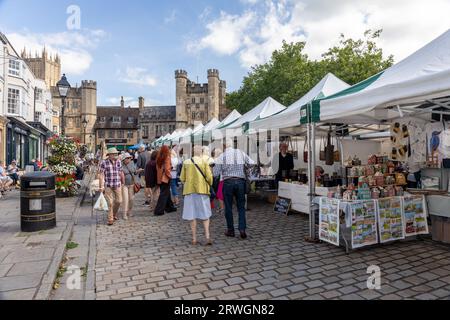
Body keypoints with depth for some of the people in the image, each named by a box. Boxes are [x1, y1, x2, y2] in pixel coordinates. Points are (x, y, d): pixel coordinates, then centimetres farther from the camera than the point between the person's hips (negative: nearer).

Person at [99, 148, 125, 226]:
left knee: (119, 201, 5)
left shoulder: (119, 162, 5)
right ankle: (110, 219, 12)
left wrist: (123, 183, 15)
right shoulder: (104, 163, -7)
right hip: (108, 186, -4)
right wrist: (102, 186, -12)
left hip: (117, 185, 4)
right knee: (110, 203, -2)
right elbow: (102, 175, -8)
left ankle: (114, 214, 32)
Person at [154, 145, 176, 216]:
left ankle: (170, 207, 30)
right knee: (164, 194, -1)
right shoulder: (167, 157, -13)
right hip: (165, 178, -7)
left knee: (167, 193, 19)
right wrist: (169, 175, -5)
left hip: (160, 178, 7)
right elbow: (167, 169, -18)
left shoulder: (159, 158, 6)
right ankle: (159, 210, -2)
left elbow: (157, 168, 9)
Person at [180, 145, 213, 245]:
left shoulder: (186, 162, 2)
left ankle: (194, 238, 13)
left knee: (192, 214, 8)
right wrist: (209, 185, 11)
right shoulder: (204, 162, -4)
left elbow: (182, 178, 5)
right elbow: (209, 177, -8)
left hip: (189, 190, 2)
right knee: (205, 214, 10)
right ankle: (207, 236, 0)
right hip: (202, 190, -1)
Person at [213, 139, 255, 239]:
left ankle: (230, 230, 16)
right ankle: (242, 229, 1)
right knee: (241, 207, 10)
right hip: (240, 182, 2)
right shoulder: (241, 153, 3)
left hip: (228, 182, -1)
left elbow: (216, 173, -3)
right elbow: (252, 163, 3)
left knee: (228, 207, 9)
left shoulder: (222, 156, -2)